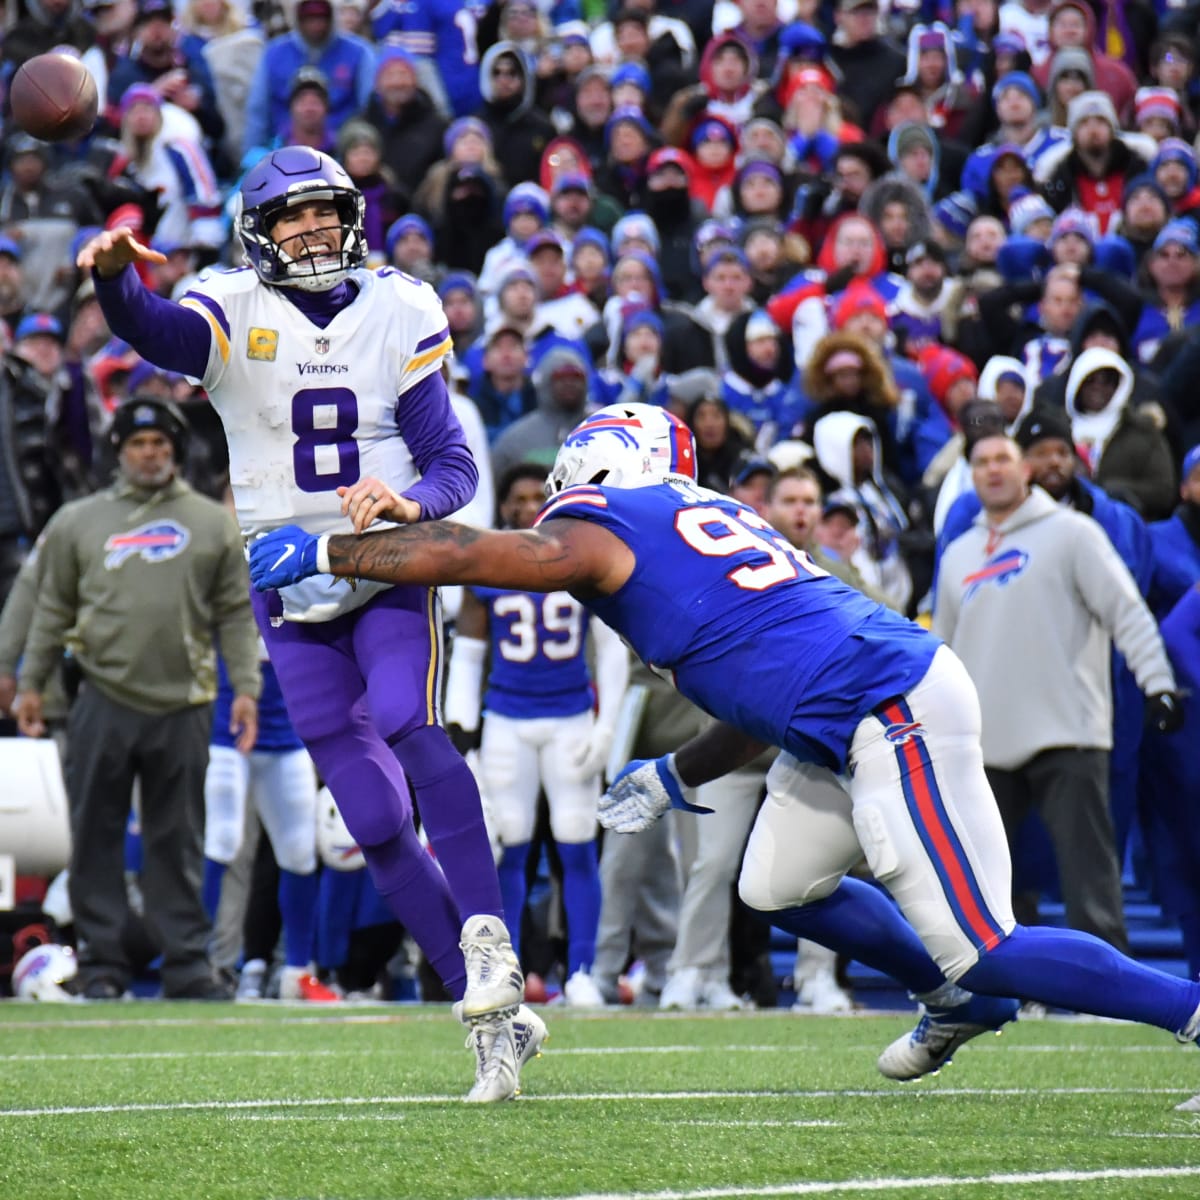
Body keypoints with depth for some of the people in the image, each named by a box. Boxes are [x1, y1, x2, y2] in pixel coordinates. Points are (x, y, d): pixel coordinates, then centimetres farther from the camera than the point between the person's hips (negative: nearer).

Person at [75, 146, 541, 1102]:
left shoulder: (398, 313, -1)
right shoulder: (234, 313, -4)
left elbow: (454, 466, -3)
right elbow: (159, 333, -28)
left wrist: (410, 500, -25)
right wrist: (114, 276, -50)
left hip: (391, 569, -1)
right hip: (291, 593, 1)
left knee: (406, 726, -31)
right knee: (379, 827, -1)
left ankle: (486, 936, -30)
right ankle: (497, 1015, 7)